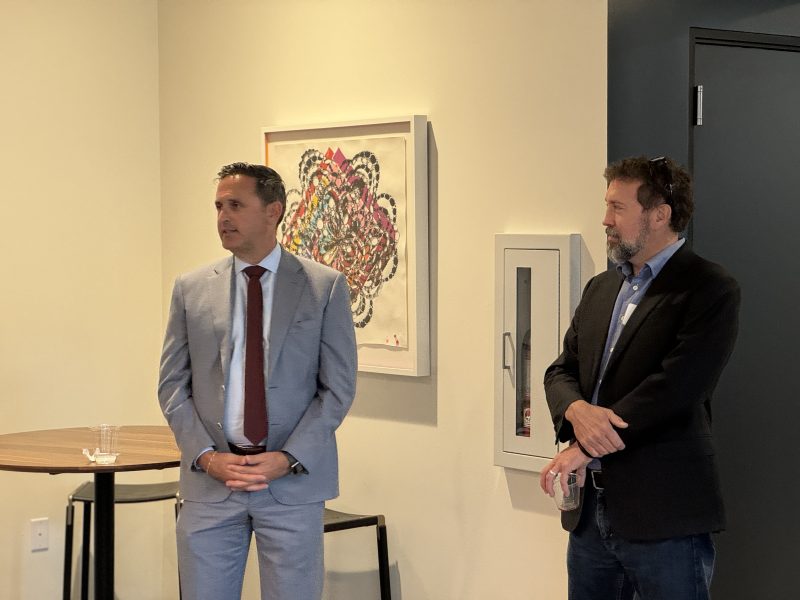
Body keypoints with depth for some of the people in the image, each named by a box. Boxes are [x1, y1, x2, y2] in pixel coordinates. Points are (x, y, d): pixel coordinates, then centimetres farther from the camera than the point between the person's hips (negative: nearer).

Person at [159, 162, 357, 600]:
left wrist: (287, 459, -11)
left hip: (293, 482, -2)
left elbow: (338, 387, -2)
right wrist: (206, 456, -7)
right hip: (210, 481, 2)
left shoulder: (325, 287, 0)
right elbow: (172, 385, 7)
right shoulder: (191, 289, 6)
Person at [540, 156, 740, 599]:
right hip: (590, 512, 7)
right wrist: (577, 410, -13)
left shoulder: (711, 291, -9)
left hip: (665, 516, -7)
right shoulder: (600, 289, 15)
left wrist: (584, 449, -17)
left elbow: (673, 386, -18)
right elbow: (562, 371, 12)